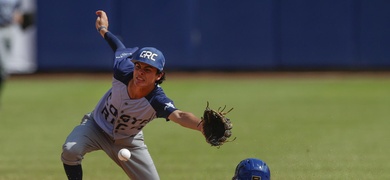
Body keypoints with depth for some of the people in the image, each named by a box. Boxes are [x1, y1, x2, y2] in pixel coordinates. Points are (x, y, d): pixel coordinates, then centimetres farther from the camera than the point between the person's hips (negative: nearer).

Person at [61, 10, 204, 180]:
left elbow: (179, 116, -56)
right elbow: (120, 48, -6)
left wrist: (201, 126, -78)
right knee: (70, 150, -27)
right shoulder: (123, 71, -29)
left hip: (128, 143, 0)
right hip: (96, 126, 1)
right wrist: (103, 29, 14)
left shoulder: (157, 101, -35)